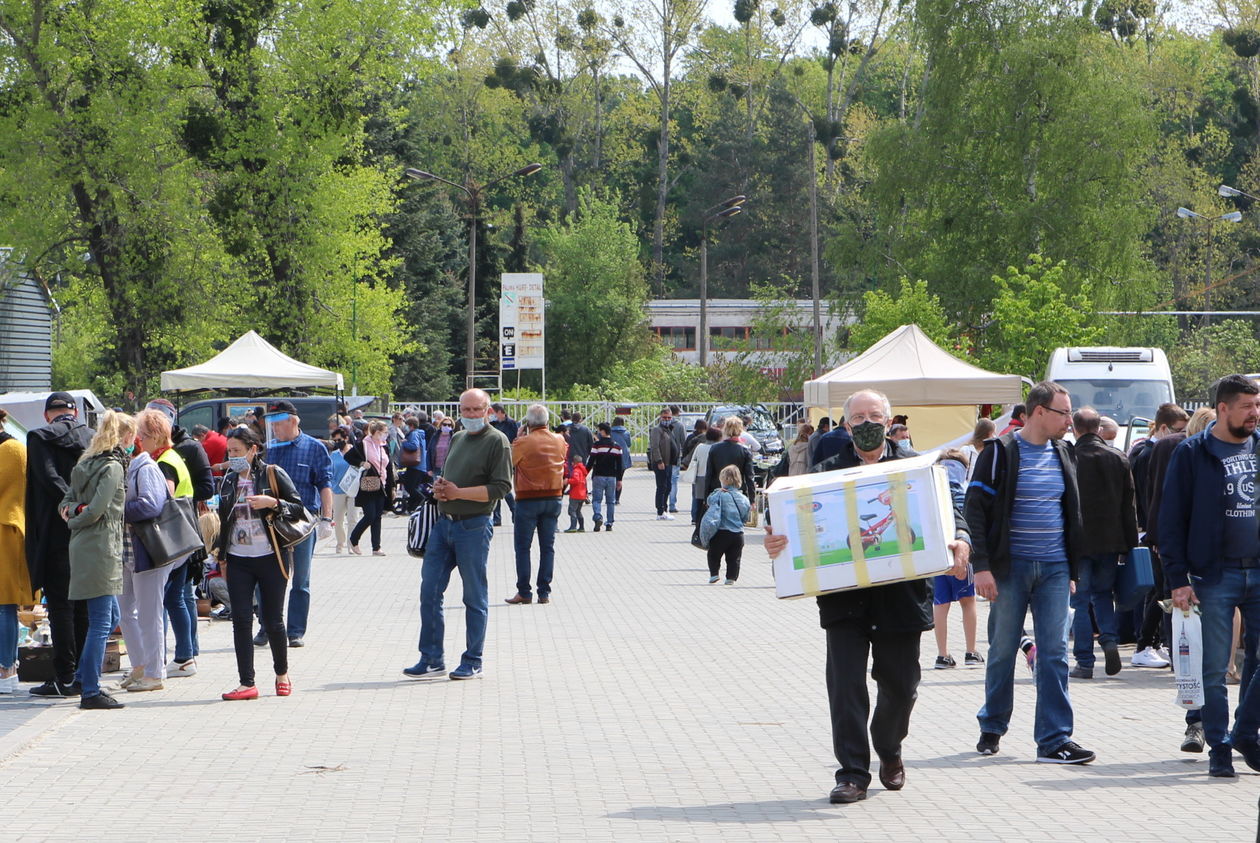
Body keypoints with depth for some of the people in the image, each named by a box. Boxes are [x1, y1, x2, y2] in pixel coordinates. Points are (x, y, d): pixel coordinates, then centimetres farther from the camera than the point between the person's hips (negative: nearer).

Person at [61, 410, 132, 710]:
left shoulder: (87, 463, 16)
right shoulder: (113, 467, -12)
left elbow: (68, 501, 18)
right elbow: (97, 509, -18)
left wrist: (72, 511, -3)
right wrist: (76, 522, -1)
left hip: (83, 547, 9)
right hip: (100, 548, -9)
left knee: (110, 617, 18)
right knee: (101, 622, -6)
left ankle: (85, 676, 21)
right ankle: (91, 692, -6)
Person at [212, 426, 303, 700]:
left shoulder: (273, 475, -4)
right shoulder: (230, 480, 12)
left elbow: (299, 507, -4)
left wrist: (273, 503, -20)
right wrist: (221, 554, 16)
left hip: (269, 557, -4)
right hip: (238, 559, 4)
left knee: (272, 620, 2)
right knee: (240, 620, -3)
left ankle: (282, 675, 23)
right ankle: (247, 684, -1)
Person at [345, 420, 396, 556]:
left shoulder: (385, 447, 12)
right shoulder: (363, 445, -6)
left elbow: (389, 468, 16)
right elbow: (348, 456, -3)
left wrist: (391, 487, 12)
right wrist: (361, 463, -16)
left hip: (380, 487, 6)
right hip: (367, 487, -6)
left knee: (377, 516, 5)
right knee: (370, 516, -9)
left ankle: (376, 548, 7)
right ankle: (353, 541, 11)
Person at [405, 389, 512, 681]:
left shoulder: (497, 441, -6)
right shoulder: (457, 439, 17)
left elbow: (501, 487, -14)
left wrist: (458, 492, -17)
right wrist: (440, 488, 3)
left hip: (473, 526, -7)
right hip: (444, 523, 7)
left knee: (474, 597, 2)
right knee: (429, 591, 4)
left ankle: (473, 662, 10)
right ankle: (431, 659, 10)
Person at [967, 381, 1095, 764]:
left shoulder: (1062, 453, 11)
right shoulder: (1001, 452, -6)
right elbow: (976, 508, -8)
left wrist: (1072, 567, 16)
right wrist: (982, 564, -15)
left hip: (1054, 568, 4)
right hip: (1011, 567, -4)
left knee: (1054, 653, -2)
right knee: (1003, 651, 5)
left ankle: (1055, 739, -1)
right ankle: (992, 728, 23)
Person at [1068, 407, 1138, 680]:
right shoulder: (1119, 459, 3)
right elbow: (1129, 505, 6)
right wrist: (1131, 543, 12)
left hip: (1079, 541, -4)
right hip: (1111, 540, 4)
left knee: (1080, 601, 4)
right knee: (1103, 593, 20)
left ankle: (1084, 662, 2)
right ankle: (1109, 639, -2)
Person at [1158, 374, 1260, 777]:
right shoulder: (1192, 454, -3)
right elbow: (1172, 518, -3)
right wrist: (1178, 578, -9)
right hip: (1215, 576, -4)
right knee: (1215, 669, 0)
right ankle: (1219, 748, 8)